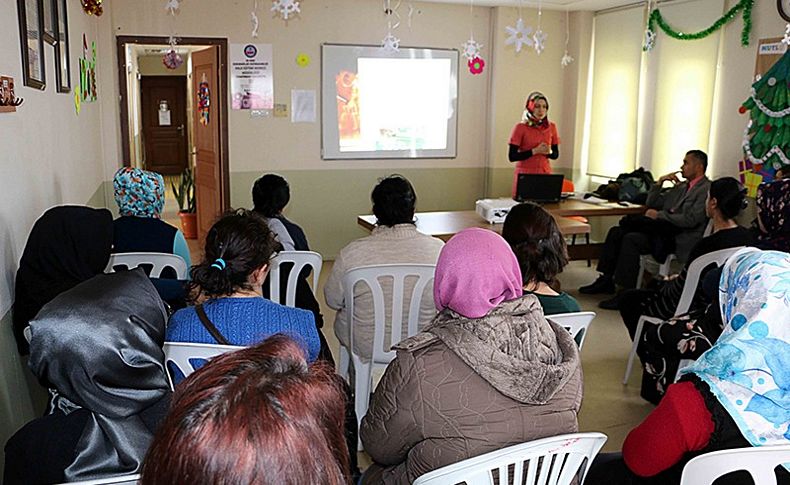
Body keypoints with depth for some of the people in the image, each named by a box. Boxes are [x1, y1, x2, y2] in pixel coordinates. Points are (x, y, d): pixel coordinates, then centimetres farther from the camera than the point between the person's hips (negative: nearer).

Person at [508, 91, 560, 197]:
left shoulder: (551, 127, 6)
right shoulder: (520, 128, -6)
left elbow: (556, 155, 13)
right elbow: (512, 156, -10)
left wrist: (549, 152, -9)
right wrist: (535, 151, -17)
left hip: (545, 173, 4)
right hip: (525, 174, -3)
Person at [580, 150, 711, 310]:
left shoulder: (707, 189, -5)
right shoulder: (681, 187, 23)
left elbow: (690, 220, -18)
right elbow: (651, 204, 24)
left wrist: (659, 215, -12)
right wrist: (659, 182, 11)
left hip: (680, 240, -9)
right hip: (664, 230, 9)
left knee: (631, 238, -28)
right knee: (616, 232, -5)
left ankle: (625, 294, -24)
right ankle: (606, 280, -2)